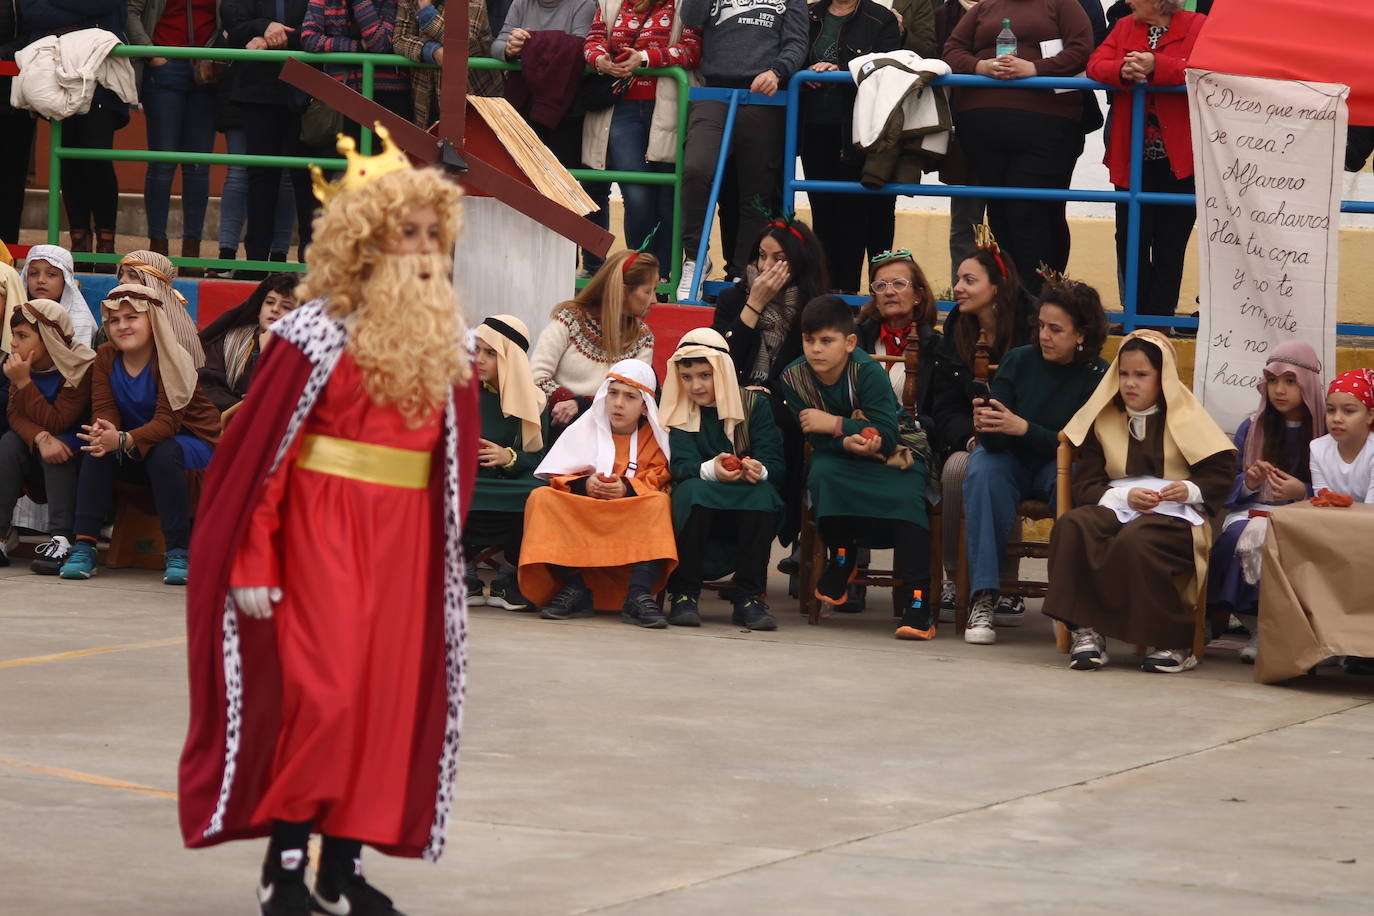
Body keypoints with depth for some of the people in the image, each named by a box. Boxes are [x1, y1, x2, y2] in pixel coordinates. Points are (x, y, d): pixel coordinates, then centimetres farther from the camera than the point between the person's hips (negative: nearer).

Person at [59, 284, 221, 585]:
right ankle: (84, 546, -24)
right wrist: (104, 433, -37)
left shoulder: (170, 360, -20)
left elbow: (167, 420, -29)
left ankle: (178, 552, -29)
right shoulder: (105, 357, -4)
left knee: (164, 453, -36)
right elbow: (104, 410, -11)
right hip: (137, 457, 5)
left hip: (189, 444, -5)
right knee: (98, 450, -23)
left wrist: (123, 440, -46)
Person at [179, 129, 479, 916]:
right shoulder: (316, 335, -10)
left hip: (408, 539, 5)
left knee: (389, 697, 4)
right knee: (320, 692, -10)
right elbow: (262, 452, -10)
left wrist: (451, 543, 8)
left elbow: (455, 456, 14)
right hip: (322, 529, -5)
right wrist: (252, 562, -12)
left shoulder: (449, 346, 7)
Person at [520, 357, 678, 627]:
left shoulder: (654, 437, 5)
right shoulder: (585, 428, 6)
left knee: (660, 503, -29)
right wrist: (583, 485, -22)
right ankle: (575, 589, -25)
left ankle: (639, 595, -36)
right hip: (580, 515, 1)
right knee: (542, 498, -23)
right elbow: (557, 476, -1)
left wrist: (628, 488, -27)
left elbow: (658, 481, -8)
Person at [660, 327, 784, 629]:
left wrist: (760, 470, -32)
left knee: (764, 492, -32)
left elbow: (775, 465, -6)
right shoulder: (679, 413, 4)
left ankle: (748, 598, -27)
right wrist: (710, 470, -35)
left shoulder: (755, 405, 3)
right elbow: (680, 467, -12)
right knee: (692, 490, -34)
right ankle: (684, 594, -27)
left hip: (748, 512, 1)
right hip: (697, 513, 0)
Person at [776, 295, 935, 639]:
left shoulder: (868, 372, -22)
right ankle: (841, 559, -8)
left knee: (906, 498, -31)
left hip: (890, 457, -3)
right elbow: (816, 439, -12)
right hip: (839, 457, 3)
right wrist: (847, 442, -32)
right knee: (822, 475, -32)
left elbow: (888, 435, -27)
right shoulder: (793, 378, -11)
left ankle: (917, 602, -32)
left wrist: (835, 425, -31)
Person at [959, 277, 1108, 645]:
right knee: (983, 471, -31)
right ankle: (984, 598, -34)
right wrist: (986, 427, -33)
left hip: (1059, 464, -2)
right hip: (1012, 461, 2)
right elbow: (994, 442, -8)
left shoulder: (1096, 376, -9)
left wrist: (1023, 428, -30)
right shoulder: (1019, 361, -5)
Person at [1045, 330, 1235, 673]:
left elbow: (1220, 474, 4)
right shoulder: (1103, 421, 15)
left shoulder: (1186, 419, 7)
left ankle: (1175, 643, -24)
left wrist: (1191, 490, -17)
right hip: (1117, 509, 3)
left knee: (1134, 540, -38)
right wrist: (1125, 496, -11)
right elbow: (1084, 486, 7)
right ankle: (1086, 632, -31)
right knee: (1071, 526, -30)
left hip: (1174, 516, -3)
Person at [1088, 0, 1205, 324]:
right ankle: (1137, 317, 14)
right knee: (1130, 241, 4)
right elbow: (1095, 65, 0)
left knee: (1169, 246, 4)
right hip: (1132, 160, 4)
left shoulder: (1197, 27, -3)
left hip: (1177, 160, -4)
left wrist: (1156, 66, -27)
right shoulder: (1125, 27, 12)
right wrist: (1122, 70, -21)